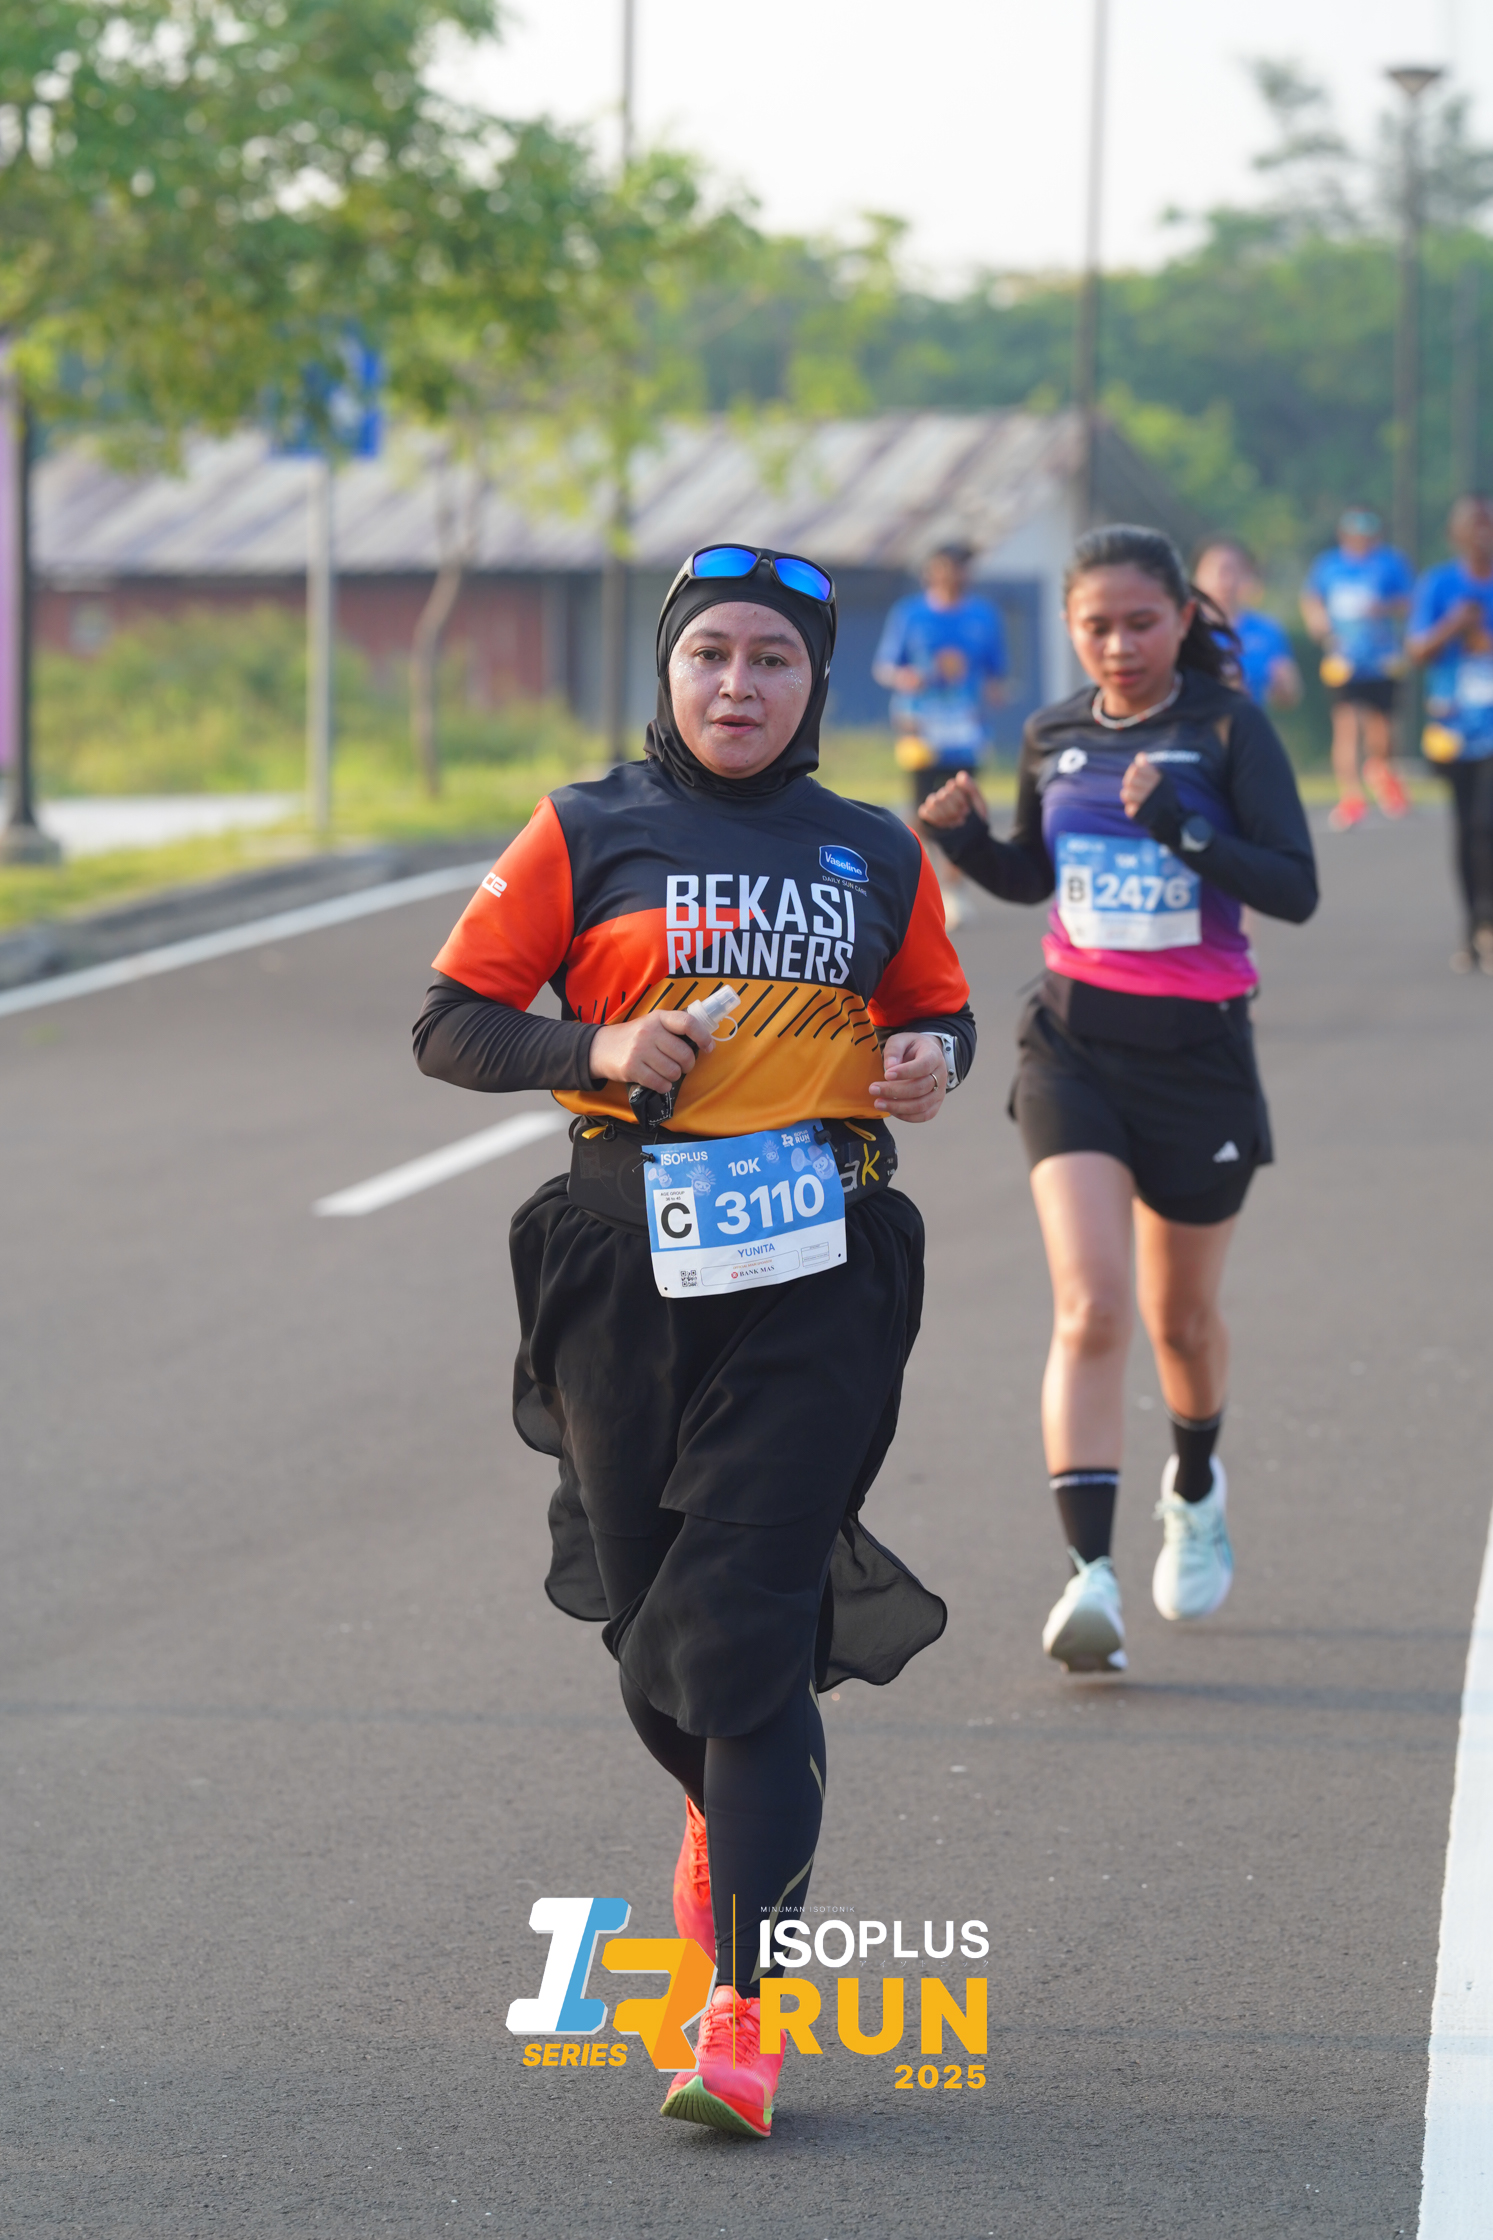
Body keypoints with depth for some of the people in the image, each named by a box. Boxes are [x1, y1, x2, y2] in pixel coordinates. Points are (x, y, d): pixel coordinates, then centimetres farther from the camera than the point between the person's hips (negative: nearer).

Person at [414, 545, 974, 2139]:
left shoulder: (875, 858, 10)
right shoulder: (585, 836, 5)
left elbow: (939, 1012, 24)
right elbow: (452, 1024, 5)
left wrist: (931, 1062, 1)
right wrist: (595, 1050, -13)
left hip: (814, 1274, -1)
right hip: (628, 1266, 1)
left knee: (746, 1632, -10)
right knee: (645, 1617, 10)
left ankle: (742, 2011, -11)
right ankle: (728, 1811, 45)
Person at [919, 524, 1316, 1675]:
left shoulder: (1228, 728, -8)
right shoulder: (1053, 738, 4)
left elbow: (1297, 888, -15)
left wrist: (1176, 826, -28)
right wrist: (965, 836, -1)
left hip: (1197, 1051, -1)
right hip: (1074, 1041, 1)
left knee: (1181, 1316, 15)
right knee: (1089, 1311, -15)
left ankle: (1196, 1491, 46)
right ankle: (1092, 1577, -22)